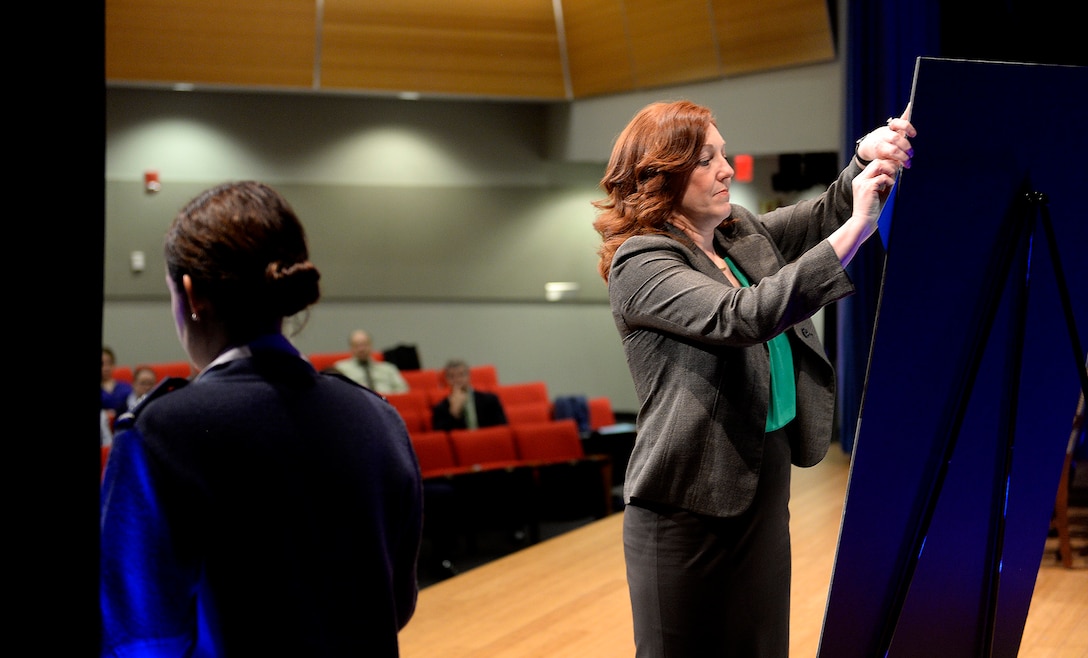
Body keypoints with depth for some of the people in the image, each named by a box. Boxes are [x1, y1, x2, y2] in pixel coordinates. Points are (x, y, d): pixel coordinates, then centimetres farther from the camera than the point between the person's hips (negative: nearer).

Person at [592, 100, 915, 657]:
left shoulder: (744, 234, 9)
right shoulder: (639, 263, -14)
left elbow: (825, 212, 10)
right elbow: (742, 318, -27)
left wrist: (869, 160, -13)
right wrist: (855, 230, -28)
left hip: (765, 490, 7)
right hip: (689, 504, -7)